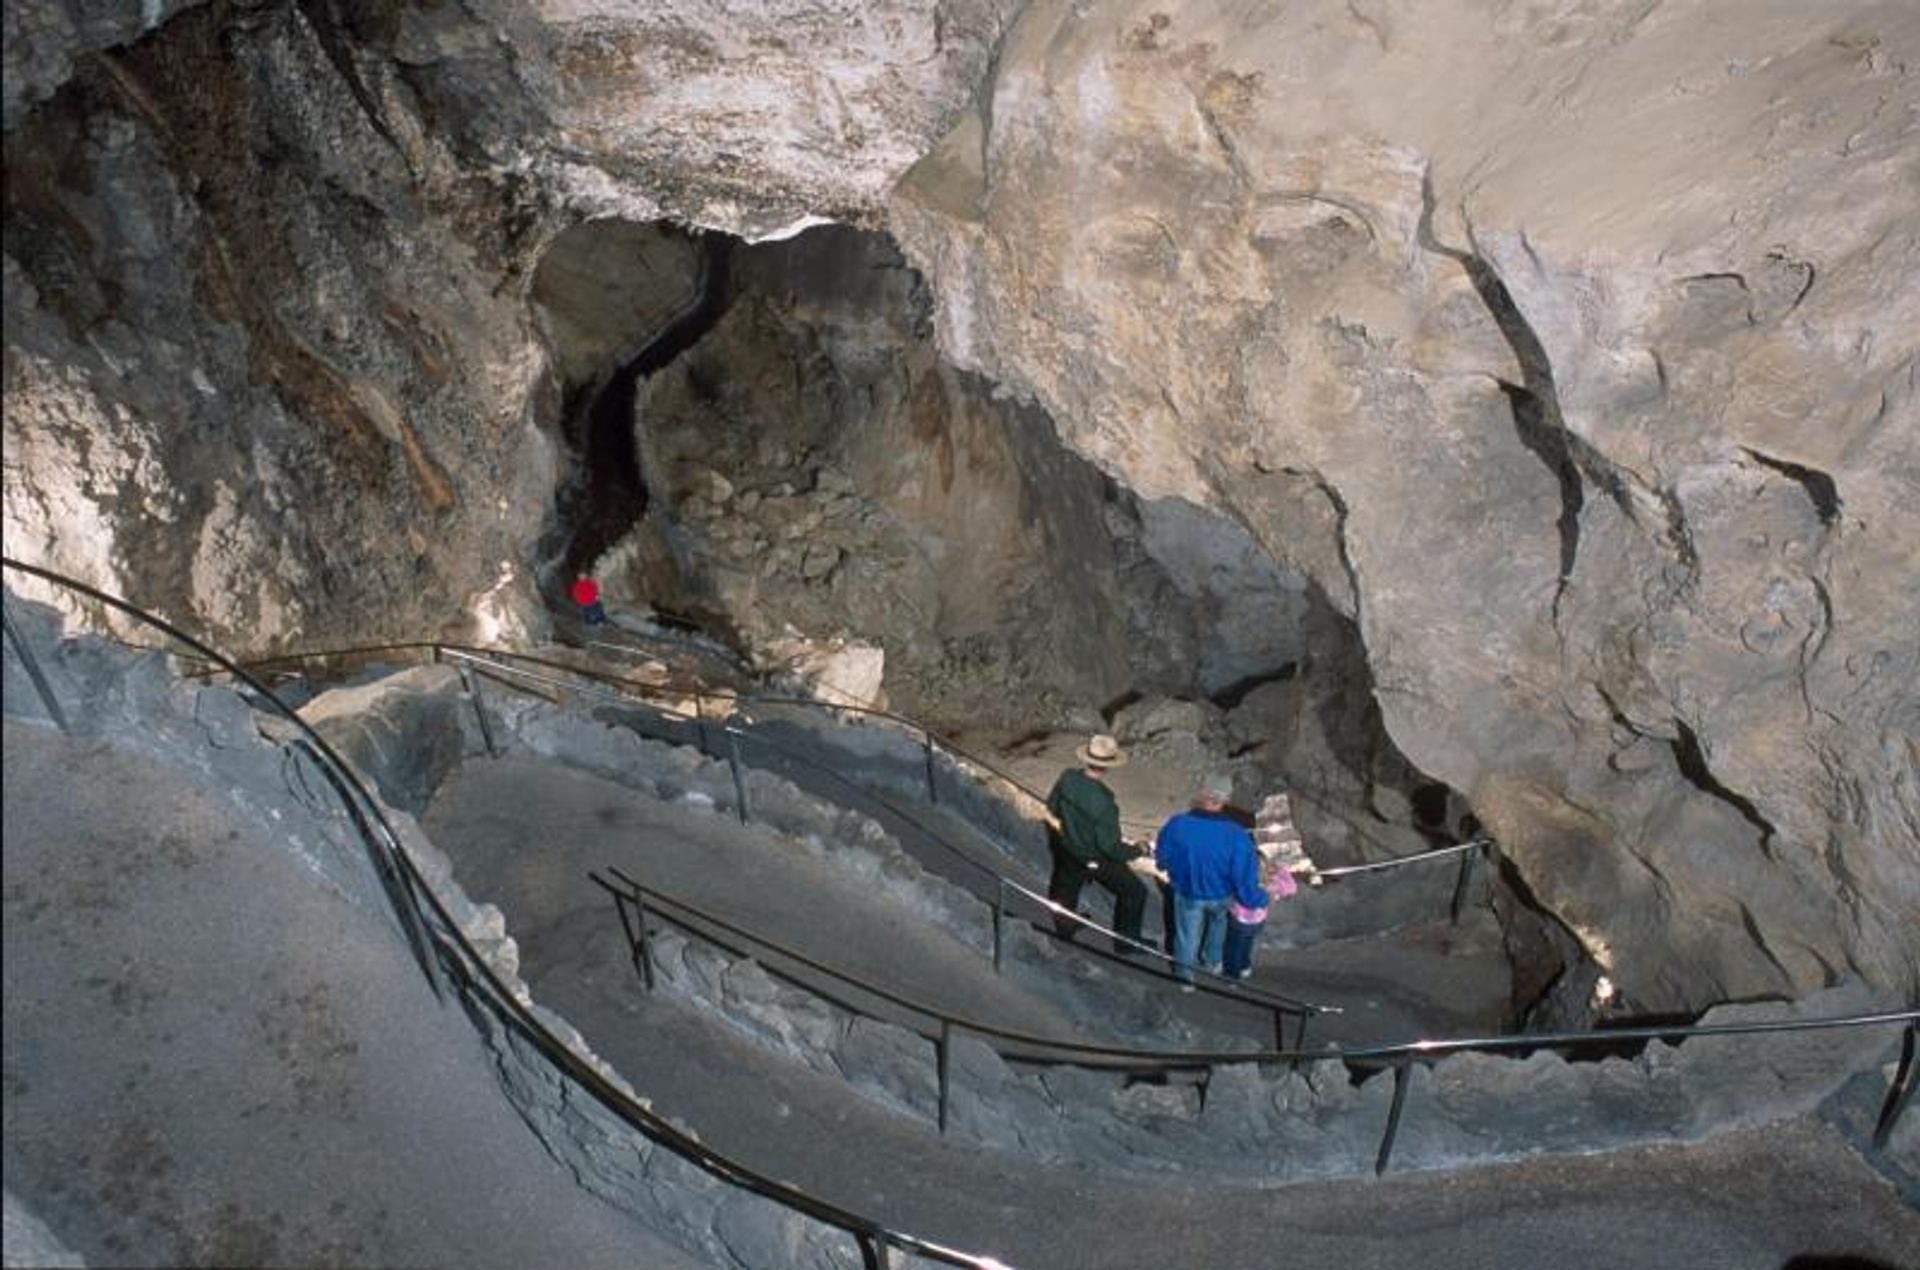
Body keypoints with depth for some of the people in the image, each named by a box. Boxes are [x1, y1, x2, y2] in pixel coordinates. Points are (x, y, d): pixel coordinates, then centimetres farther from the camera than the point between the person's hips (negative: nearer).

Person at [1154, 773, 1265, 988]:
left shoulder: (1176, 825, -31)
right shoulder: (1237, 836, -34)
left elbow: (1162, 858, -12)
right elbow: (1245, 879, -24)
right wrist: (1260, 900, -2)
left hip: (1187, 893, 0)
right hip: (1221, 896, 0)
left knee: (1187, 933, 29)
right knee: (1217, 922, 36)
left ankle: (1184, 975, 49)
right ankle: (1211, 962, 57)